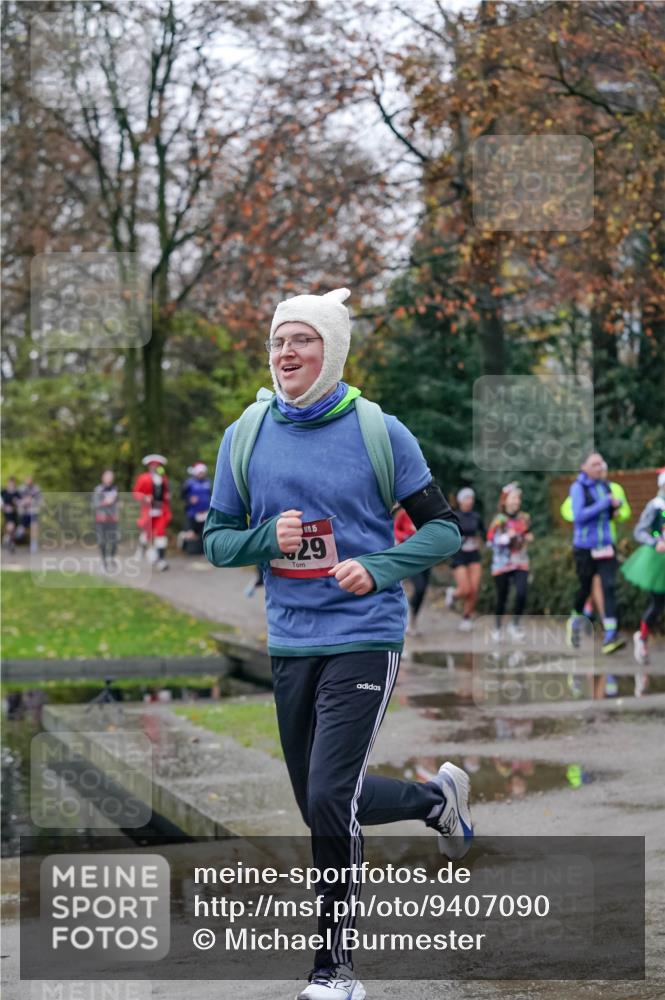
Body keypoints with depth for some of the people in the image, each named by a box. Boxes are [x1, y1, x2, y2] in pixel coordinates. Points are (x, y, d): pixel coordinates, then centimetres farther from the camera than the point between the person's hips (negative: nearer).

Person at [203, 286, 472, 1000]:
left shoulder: (378, 432, -6)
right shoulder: (245, 436, 3)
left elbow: (443, 528, -1)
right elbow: (216, 540, 9)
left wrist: (377, 569, -17)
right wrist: (267, 538, -12)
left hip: (363, 639, -5)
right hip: (290, 642, 5)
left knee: (328, 799, -13)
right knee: (324, 807, 13)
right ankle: (438, 797, 42)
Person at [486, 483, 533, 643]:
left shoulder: (525, 518, 7)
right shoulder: (499, 520, -5)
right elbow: (491, 540, -10)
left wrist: (529, 538, 2)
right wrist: (506, 537, -23)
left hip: (521, 564, 2)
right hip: (502, 564, -2)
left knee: (522, 594, -17)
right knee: (502, 598, 6)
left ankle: (514, 624, 4)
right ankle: (497, 628, 27)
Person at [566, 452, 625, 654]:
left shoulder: (604, 486, 8)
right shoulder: (578, 487, -9)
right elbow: (578, 515, -19)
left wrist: (616, 505, -1)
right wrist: (605, 503, -20)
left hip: (606, 546, 4)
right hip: (585, 547, -4)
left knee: (609, 586, -10)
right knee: (585, 588, 8)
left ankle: (610, 636, -17)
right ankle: (575, 622, 37)